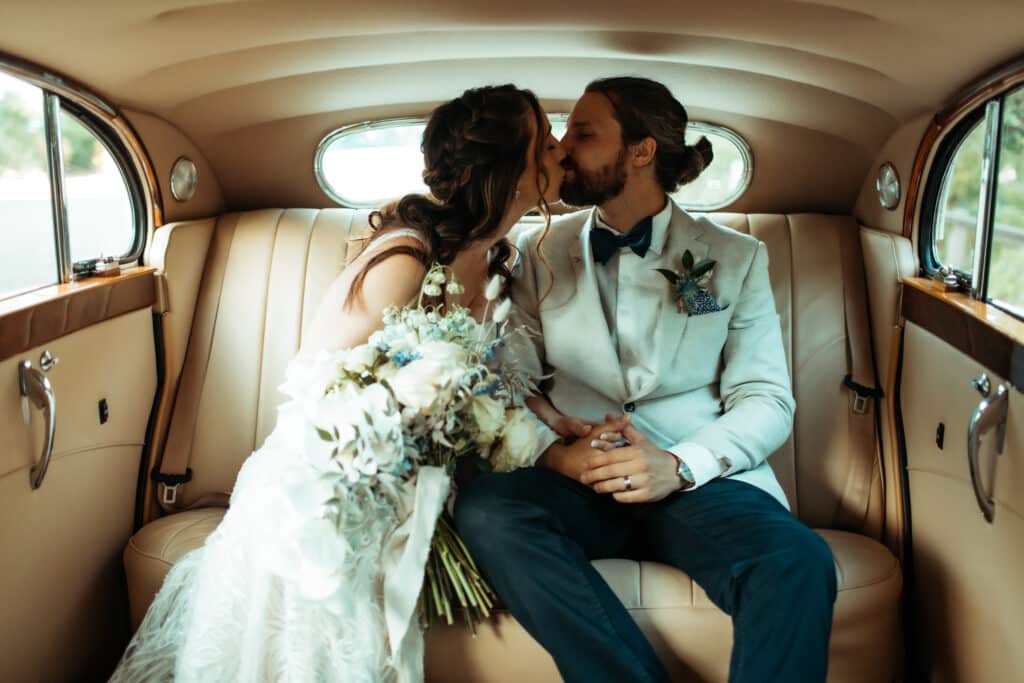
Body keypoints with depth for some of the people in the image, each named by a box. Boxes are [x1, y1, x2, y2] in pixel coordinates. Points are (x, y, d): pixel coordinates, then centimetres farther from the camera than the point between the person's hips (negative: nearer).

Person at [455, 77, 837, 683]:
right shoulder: (542, 253, 13)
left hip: (702, 484, -1)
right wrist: (554, 449, -15)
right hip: (578, 482, 2)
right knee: (485, 509, -32)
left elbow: (766, 399, 2)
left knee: (800, 563, -33)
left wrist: (679, 466, -16)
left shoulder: (736, 258, 10)